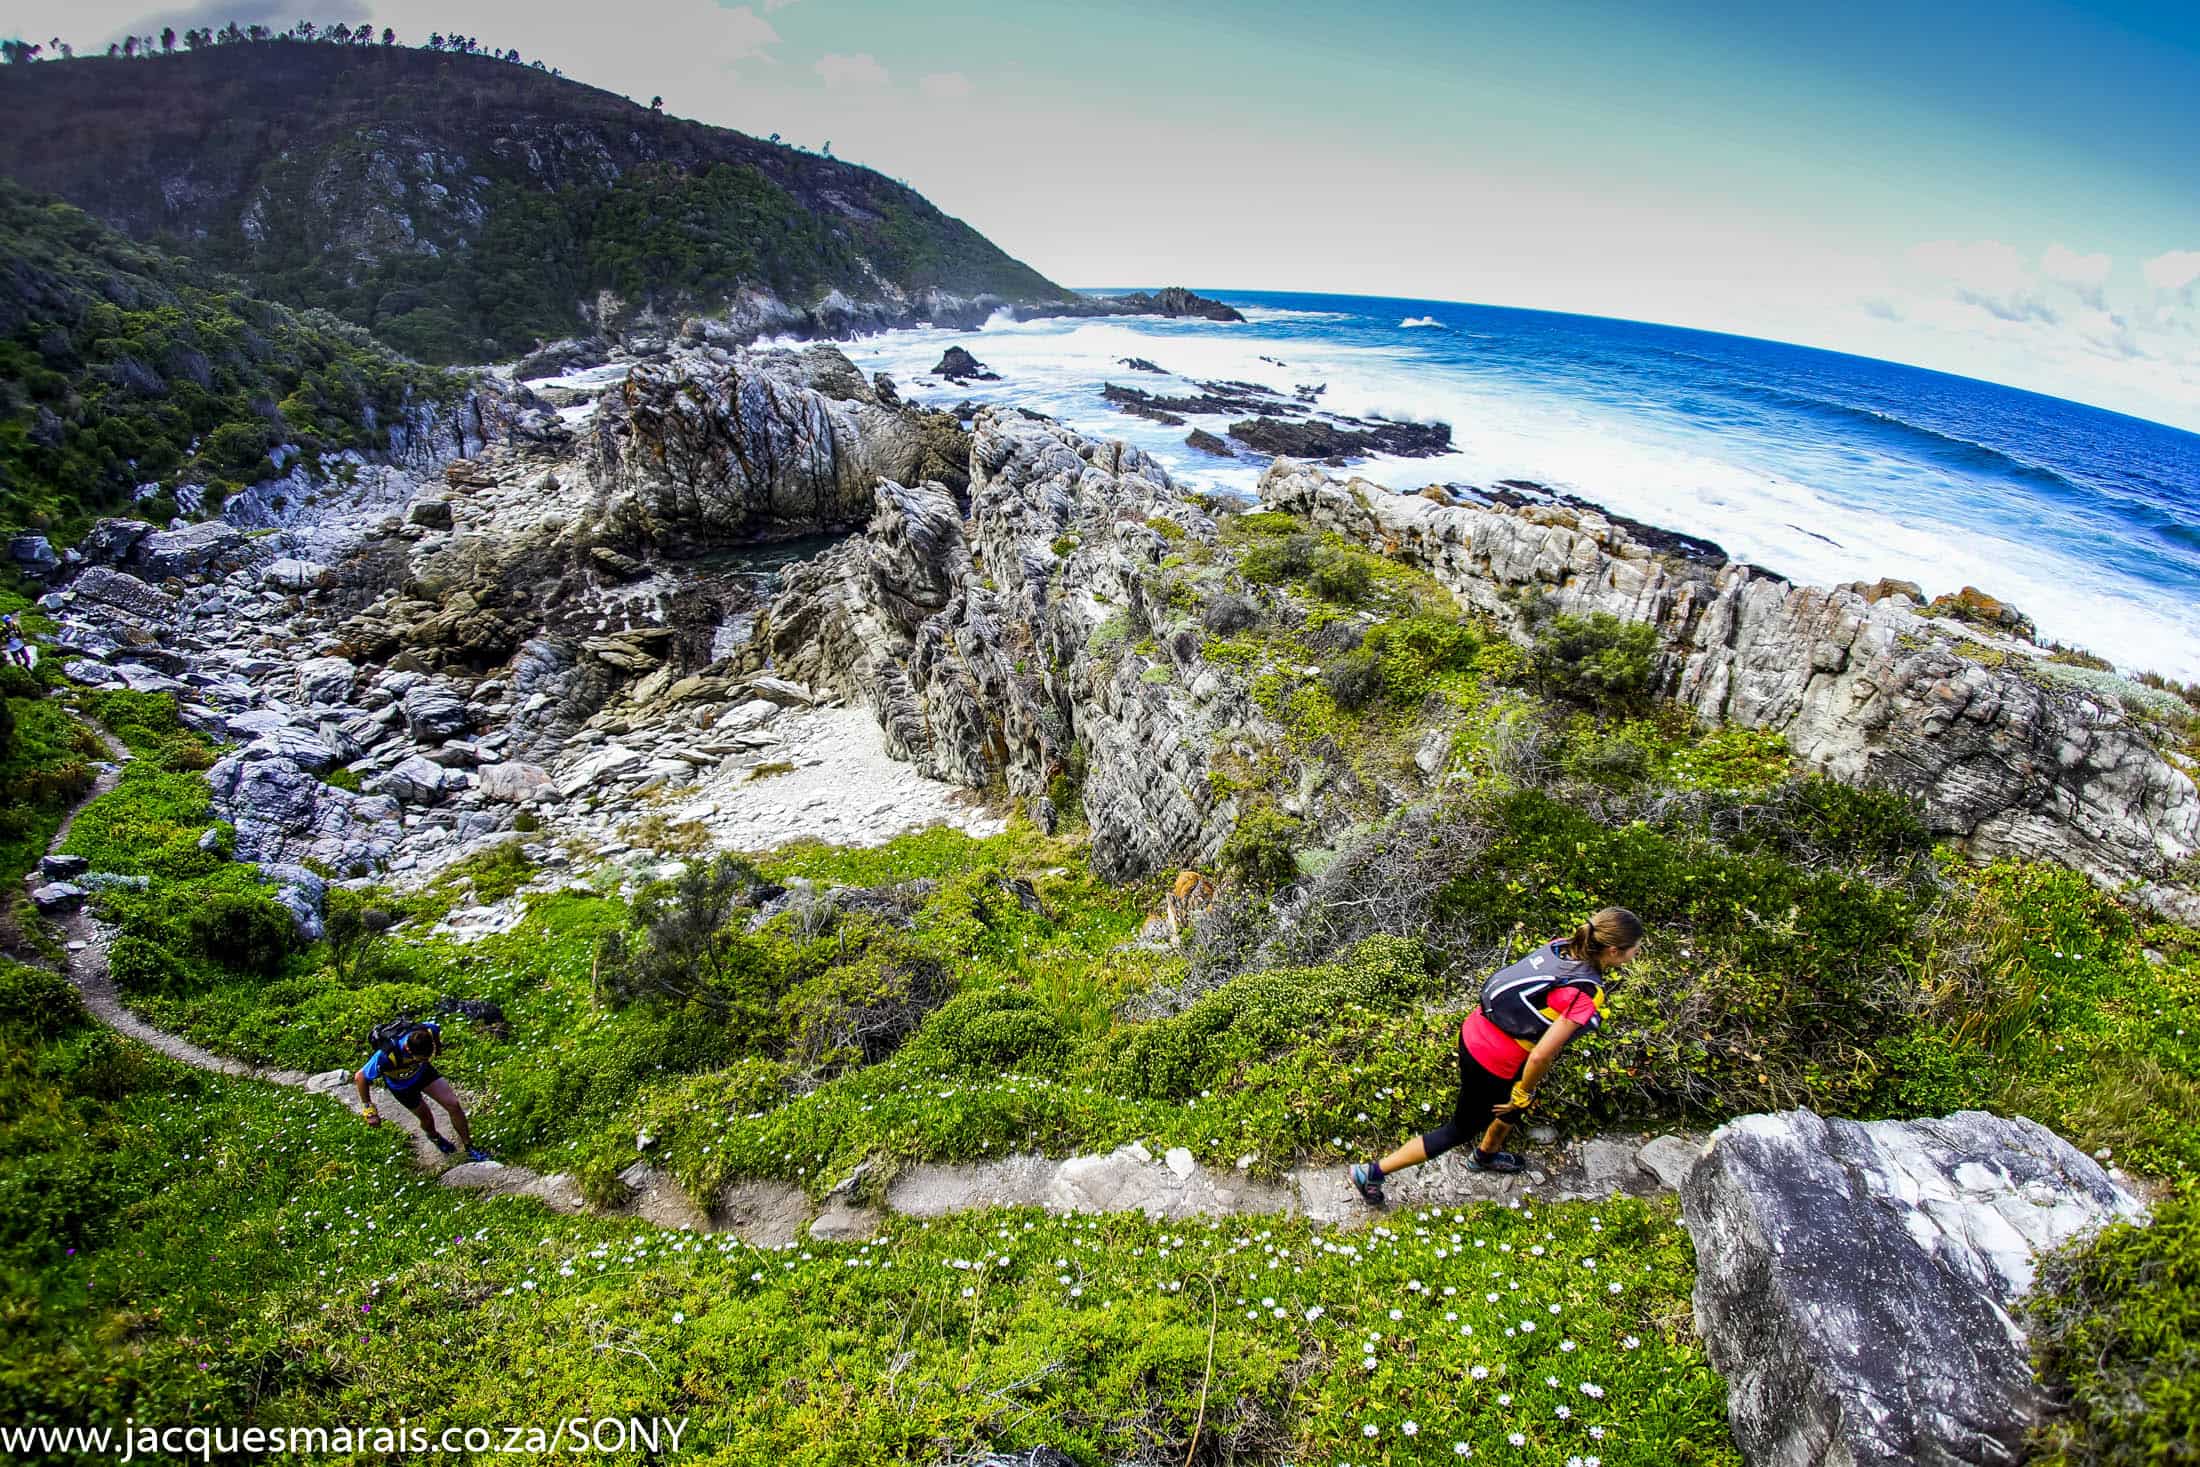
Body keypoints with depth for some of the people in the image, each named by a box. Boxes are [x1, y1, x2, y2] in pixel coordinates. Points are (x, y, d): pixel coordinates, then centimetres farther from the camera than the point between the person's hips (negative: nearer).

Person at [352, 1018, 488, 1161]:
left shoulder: (428, 1031, -36)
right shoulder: (387, 1056, -44)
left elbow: (437, 1026, -8)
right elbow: (360, 1077, -26)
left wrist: (438, 1048, 11)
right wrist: (368, 1110, -22)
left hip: (423, 1071, 2)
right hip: (401, 1084, -2)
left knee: (453, 1104, -9)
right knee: (426, 1118, 10)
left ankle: (470, 1148, 9)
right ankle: (434, 1136, 48)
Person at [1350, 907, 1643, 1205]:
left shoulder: (1562, 947, -6)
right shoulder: (1583, 996, -28)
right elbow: (1541, 1056, -29)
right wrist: (1523, 1093, -9)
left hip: (1475, 1032, 8)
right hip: (1491, 1065, -7)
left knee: (1517, 1101, 34)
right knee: (1462, 1130, 16)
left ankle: (1486, 1155, 61)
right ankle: (1372, 1172, 24)